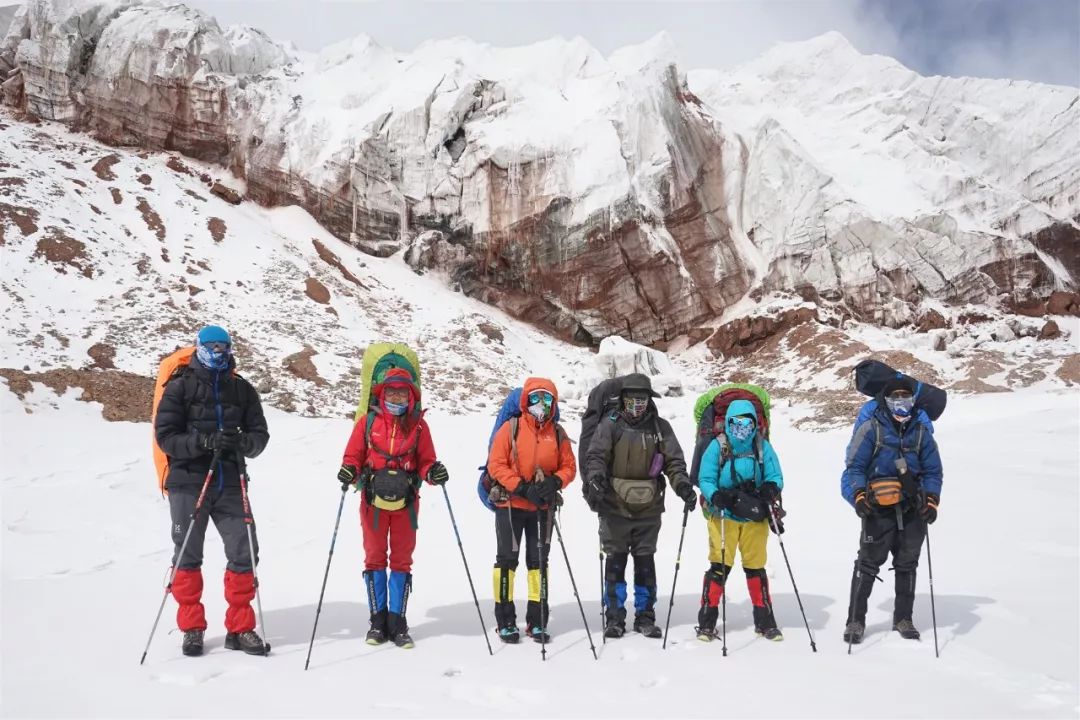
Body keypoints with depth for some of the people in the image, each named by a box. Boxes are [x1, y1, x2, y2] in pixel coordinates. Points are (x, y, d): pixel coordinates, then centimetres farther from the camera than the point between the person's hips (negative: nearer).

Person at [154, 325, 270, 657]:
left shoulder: (243, 390, 9)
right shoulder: (180, 387, 0)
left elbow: (260, 435, 6)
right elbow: (165, 436, -7)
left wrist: (241, 442, -16)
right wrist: (202, 442, -22)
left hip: (230, 483, 2)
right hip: (188, 483, -2)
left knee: (244, 553, -1)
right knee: (188, 557, 6)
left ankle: (240, 628, 12)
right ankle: (192, 628, 20)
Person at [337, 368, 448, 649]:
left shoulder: (418, 425, 3)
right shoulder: (368, 422, 2)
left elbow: (425, 462, 4)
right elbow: (353, 455, 4)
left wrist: (433, 473, -16)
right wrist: (349, 470, -17)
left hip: (405, 501, 0)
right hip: (373, 500, 0)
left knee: (402, 562, 6)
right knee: (375, 560, 8)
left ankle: (397, 623, 13)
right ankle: (378, 621, 17)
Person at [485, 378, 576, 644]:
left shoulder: (557, 433, 5)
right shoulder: (511, 428, -5)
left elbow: (569, 466, 6)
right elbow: (496, 465, -9)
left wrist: (555, 482, -15)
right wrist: (522, 488, -18)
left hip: (543, 508, 3)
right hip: (510, 504, -3)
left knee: (539, 561, 8)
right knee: (507, 559, 2)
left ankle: (537, 621, 16)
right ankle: (505, 621, 9)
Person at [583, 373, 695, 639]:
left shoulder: (660, 427, 7)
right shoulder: (610, 424, 1)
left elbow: (674, 461, 5)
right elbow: (596, 455, -6)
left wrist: (683, 485, -12)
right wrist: (595, 480, -25)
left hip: (649, 508, 2)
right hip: (615, 506, -1)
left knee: (645, 562, 7)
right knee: (615, 561, 3)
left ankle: (645, 616, 18)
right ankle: (614, 617, 12)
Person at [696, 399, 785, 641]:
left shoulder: (763, 447, 5)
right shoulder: (717, 446, -1)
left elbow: (775, 476, 3)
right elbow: (705, 479, -5)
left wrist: (771, 490, -19)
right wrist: (716, 496, -25)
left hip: (755, 516, 2)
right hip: (724, 515, -2)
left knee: (756, 567, 9)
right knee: (720, 566, -7)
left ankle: (765, 621, 20)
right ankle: (707, 621, 2)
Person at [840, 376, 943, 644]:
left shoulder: (921, 432, 9)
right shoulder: (870, 429, -2)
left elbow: (933, 471, 12)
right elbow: (854, 467, -3)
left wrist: (931, 500, -1)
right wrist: (858, 496, -17)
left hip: (913, 510, 4)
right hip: (878, 509, -4)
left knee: (907, 565, 12)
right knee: (867, 564, -5)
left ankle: (903, 618, 25)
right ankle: (855, 620, 3)